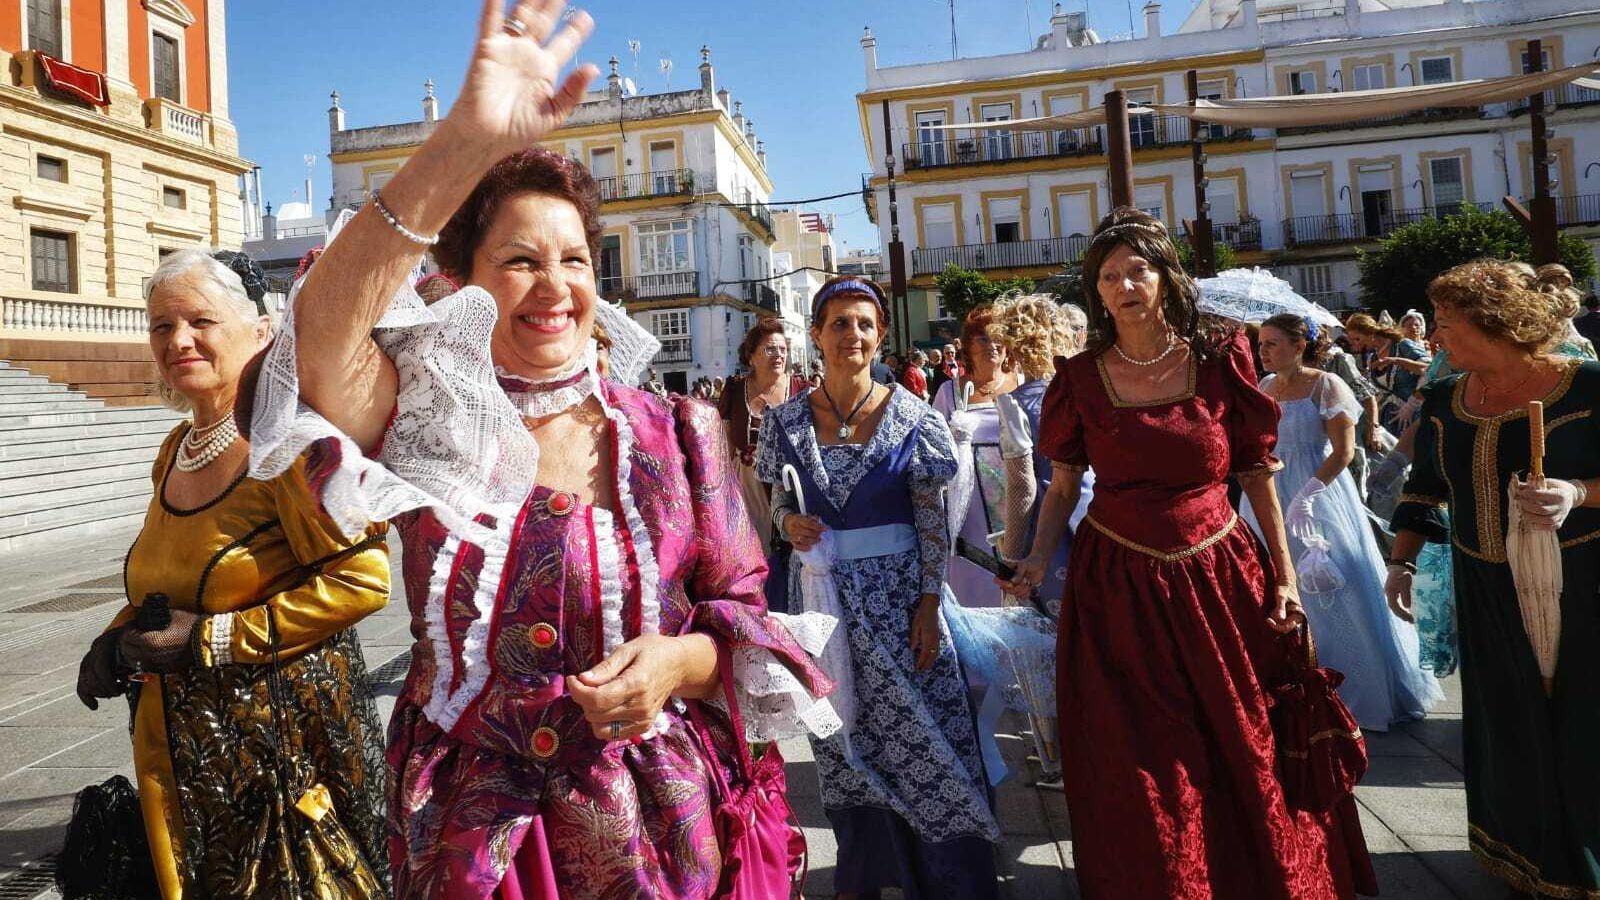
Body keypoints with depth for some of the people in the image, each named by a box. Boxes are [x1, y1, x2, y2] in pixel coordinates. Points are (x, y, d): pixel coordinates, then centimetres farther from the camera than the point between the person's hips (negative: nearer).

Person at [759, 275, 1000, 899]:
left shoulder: (910, 415, -5)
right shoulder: (787, 420, 1)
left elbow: (933, 520, -3)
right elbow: (780, 505, 9)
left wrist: (929, 604, -8)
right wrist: (790, 525, -13)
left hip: (899, 596, -2)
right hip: (824, 596, 2)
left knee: (921, 738, 3)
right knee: (843, 747, 13)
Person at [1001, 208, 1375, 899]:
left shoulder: (1219, 361, -3)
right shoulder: (1081, 379, -4)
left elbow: (1257, 475, 2)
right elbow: (1064, 486, 3)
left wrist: (1284, 576, 1)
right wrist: (1037, 562, -11)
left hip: (1219, 577, 1)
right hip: (1115, 587, 0)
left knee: (1248, 753, 13)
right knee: (1142, 776, 10)